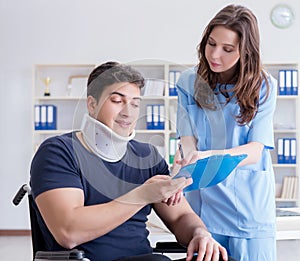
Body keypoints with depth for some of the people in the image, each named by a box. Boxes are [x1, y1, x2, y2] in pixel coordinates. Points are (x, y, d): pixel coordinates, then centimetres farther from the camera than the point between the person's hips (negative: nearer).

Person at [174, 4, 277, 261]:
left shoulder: (263, 86, -5)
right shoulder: (189, 82, -1)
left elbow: (255, 150, -12)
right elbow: (188, 142, -6)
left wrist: (208, 156, -31)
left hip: (250, 203, -1)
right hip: (203, 199, 1)